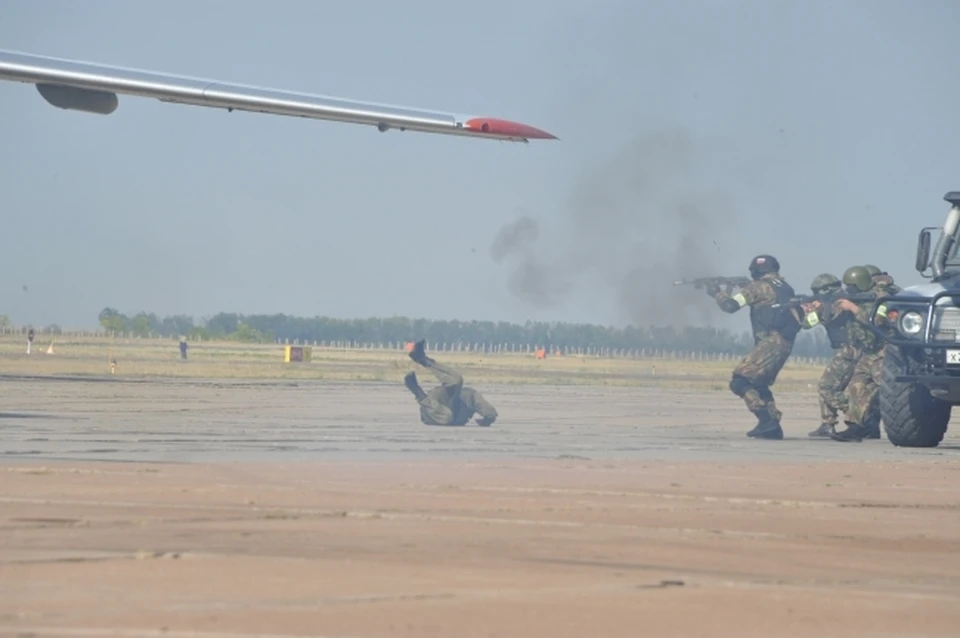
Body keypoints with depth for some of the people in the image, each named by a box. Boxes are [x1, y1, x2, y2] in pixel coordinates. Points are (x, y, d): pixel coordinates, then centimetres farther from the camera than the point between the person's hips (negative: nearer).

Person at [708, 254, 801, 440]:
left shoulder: (759, 287, -4)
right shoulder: (783, 286, 19)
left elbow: (730, 305, -6)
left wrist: (717, 292, 14)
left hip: (771, 343, -9)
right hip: (785, 343, 9)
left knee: (740, 381, -9)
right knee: (758, 383, 22)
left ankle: (766, 420, -18)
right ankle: (773, 427, 15)